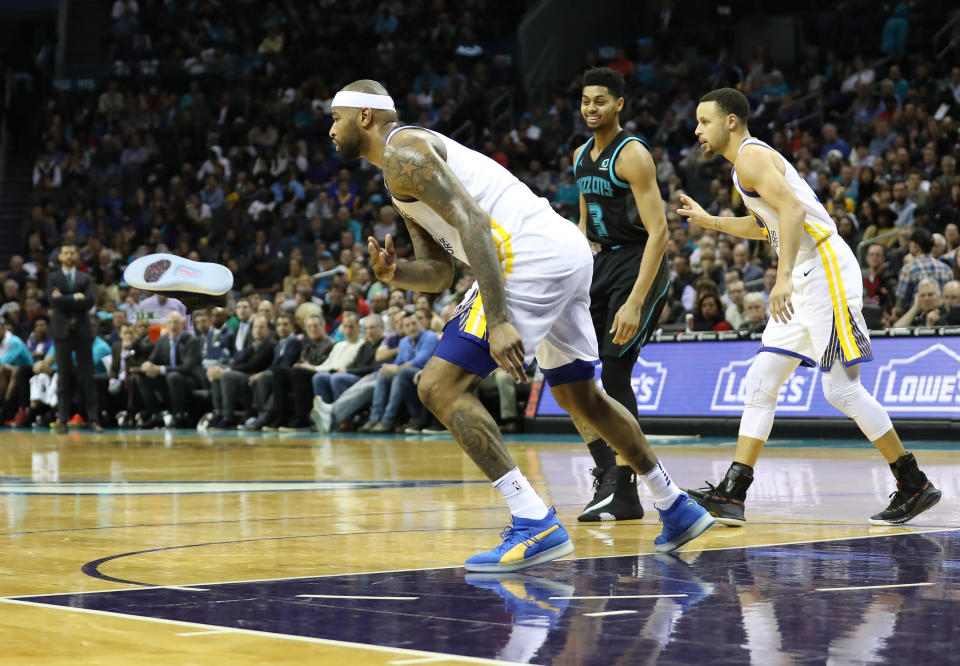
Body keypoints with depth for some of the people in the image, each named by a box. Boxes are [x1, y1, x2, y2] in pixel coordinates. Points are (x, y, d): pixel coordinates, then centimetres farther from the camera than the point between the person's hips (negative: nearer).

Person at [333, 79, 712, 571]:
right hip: (569, 251, 10)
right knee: (579, 396, 26)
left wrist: (498, 321, -24)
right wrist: (393, 274, 4)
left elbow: (472, 224, -17)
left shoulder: (403, 152, -4)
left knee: (441, 387, -9)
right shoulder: (406, 179, 27)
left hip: (532, 254, -10)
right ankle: (676, 507, 37)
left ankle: (536, 525, -14)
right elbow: (440, 273, 25)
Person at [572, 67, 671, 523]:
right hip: (603, 263, 9)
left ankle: (625, 494, -8)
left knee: (615, 372, -14)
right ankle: (606, 472, 13)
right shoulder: (581, 156, 10)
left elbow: (658, 231, -22)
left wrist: (635, 301, -29)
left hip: (640, 266, -9)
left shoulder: (632, 155, -16)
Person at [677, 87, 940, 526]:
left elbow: (793, 210, -25)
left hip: (825, 270, -10)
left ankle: (914, 485, 1)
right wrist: (711, 221, 34)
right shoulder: (747, 162, 21)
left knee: (841, 388, -9)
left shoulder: (751, 156, -10)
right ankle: (731, 495, 3)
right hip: (804, 282, 10)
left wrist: (783, 278, -32)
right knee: (760, 385, 5)